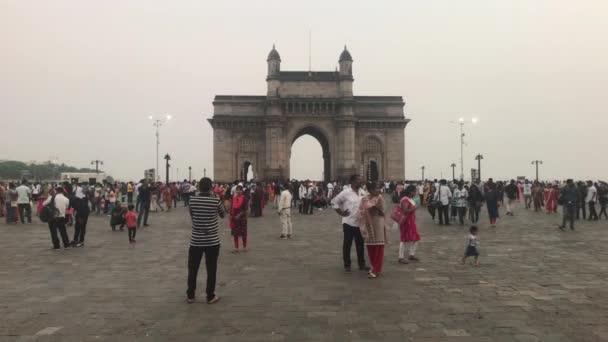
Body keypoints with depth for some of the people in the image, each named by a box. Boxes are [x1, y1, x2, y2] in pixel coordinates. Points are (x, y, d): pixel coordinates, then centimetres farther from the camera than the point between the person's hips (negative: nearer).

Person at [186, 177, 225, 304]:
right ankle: (210, 296, 15)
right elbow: (222, 215, 8)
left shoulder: (192, 200, -6)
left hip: (196, 240, 2)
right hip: (212, 241, -1)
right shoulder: (216, 200, -10)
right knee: (211, 269, 8)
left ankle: (190, 295, 23)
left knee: (192, 268, 14)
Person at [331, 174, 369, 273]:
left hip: (360, 223, 6)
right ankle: (347, 265, 15)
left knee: (360, 244, 13)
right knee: (347, 244, 4)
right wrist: (341, 213, -9)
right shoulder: (346, 192, -11)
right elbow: (334, 202, -7)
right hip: (349, 223, -5)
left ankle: (362, 264, 25)